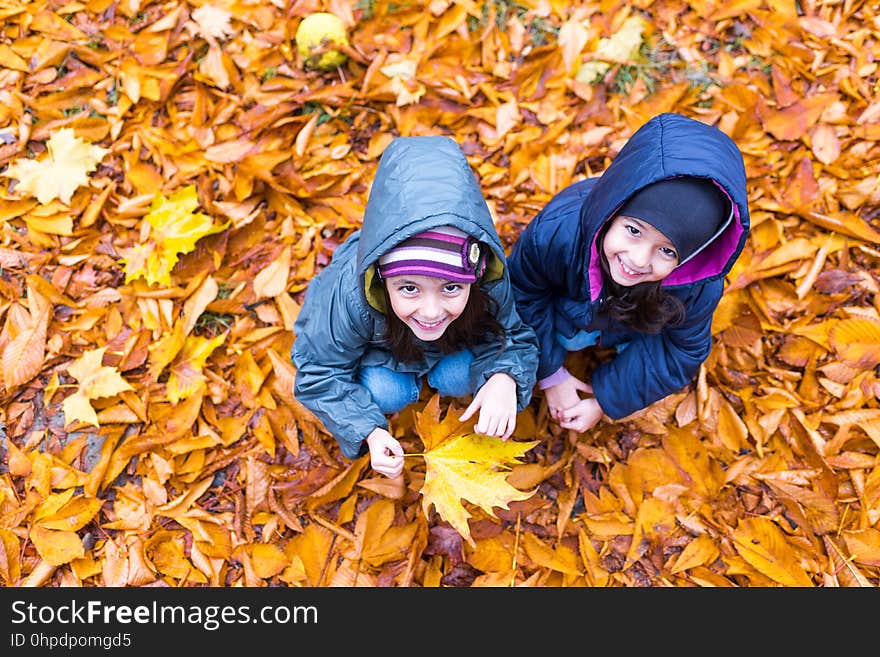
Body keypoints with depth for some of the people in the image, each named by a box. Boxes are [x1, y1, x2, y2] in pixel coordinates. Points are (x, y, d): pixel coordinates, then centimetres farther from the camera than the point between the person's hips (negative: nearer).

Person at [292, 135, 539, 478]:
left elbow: (514, 338, -21)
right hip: (376, 343, -1)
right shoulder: (348, 294, -42)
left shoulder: (490, 283, -39)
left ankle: (438, 373, 16)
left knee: (459, 379, -19)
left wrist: (504, 378, -44)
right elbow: (320, 373, -26)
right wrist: (369, 431, -37)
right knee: (386, 393, -22)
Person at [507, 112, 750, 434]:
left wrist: (606, 401, -18)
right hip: (567, 303, -1)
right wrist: (550, 374, -16)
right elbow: (523, 295, -22)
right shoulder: (557, 229, -43)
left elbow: (681, 351, -19)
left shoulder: (699, 286, -38)